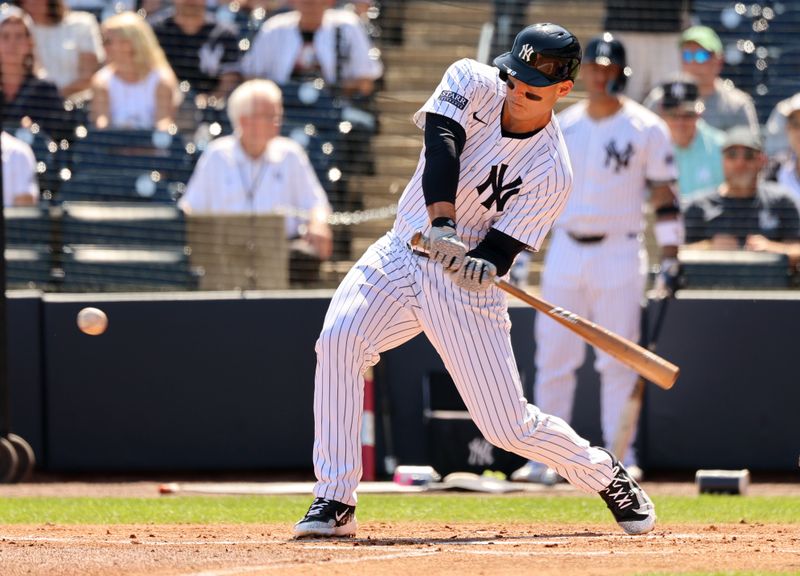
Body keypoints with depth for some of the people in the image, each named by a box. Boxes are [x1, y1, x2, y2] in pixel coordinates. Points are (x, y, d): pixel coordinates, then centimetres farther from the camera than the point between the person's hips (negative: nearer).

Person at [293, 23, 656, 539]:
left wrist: (483, 265, -38)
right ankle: (335, 503, -20)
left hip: (466, 285, -3)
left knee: (509, 425, -4)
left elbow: (501, 249, -14)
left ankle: (607, 476, 27)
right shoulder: (472, 82, -7)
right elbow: (441, 144, -24)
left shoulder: (552, 173, -13)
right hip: (401, 256, 3)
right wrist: (441, 224, -38)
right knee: (339, 341, -25)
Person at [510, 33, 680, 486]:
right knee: (553, 358, 1)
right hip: (565, 250, 3)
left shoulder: (645, 129, 0)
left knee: (619, 360, -3)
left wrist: (670, 256, -7)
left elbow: (664, 194, -1)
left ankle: (620, 455, 4)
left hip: (619, 253, -3)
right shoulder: (561, 126, 10)